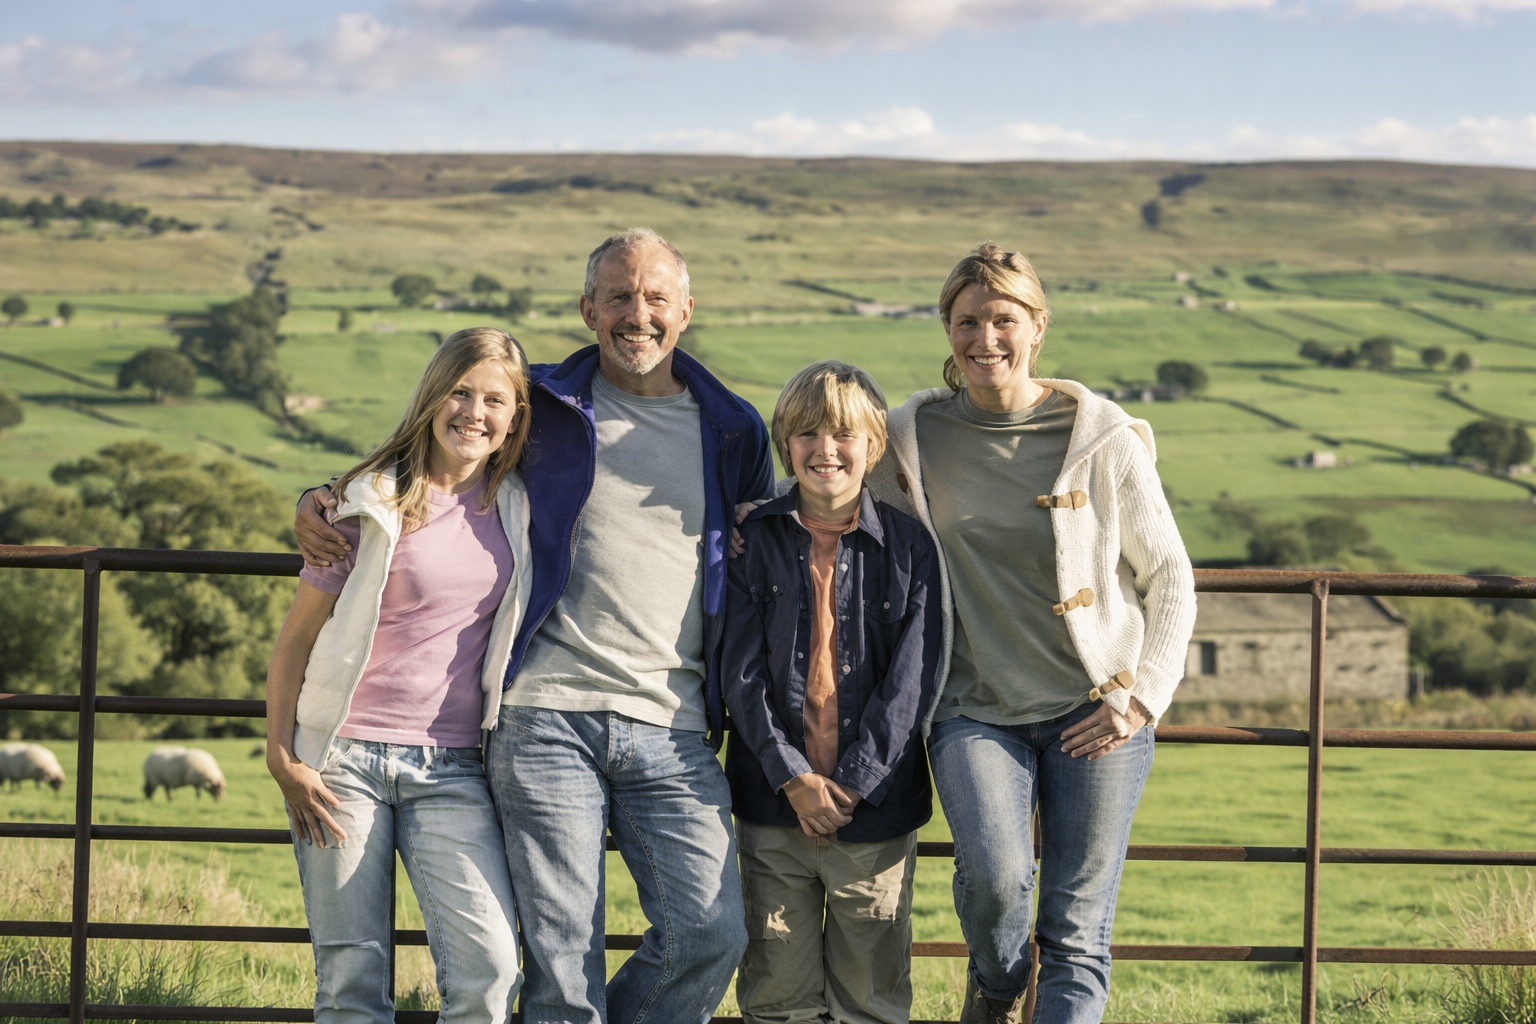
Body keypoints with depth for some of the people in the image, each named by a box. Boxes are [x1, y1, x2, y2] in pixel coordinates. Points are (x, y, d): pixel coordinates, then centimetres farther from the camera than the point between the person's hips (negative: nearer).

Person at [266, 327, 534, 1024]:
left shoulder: (519, 507, 6)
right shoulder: (372, 502, -3)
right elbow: (298, 633, 2)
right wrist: (281, 756, -2)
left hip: (452, 768, 2)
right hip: (345, 758, -2)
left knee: (489, 966, -16)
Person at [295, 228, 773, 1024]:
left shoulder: (732, 431, 14)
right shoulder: (542, 407, 9)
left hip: (672, 731, 2)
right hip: (547, 718, -2)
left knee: (710, 933, -10)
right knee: (562, 952, -5)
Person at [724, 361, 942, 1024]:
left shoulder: (908, 546, 2)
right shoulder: (755, 541, 3)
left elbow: (910, 677, -3)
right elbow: (741, 672, -1)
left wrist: (851, 785, -10)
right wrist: (792, 776, -12)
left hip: (876, 803, 0)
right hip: (774, 803, 1)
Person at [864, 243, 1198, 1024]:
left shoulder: (1104, 438, -3)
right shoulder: (911, 434, 1)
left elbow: (1168, 575, 5)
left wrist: (1142, 697, -4)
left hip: (1094, 709, 0)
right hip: (976, 705, 0)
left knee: (1077, 934, -3)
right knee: (995, 875, -22)